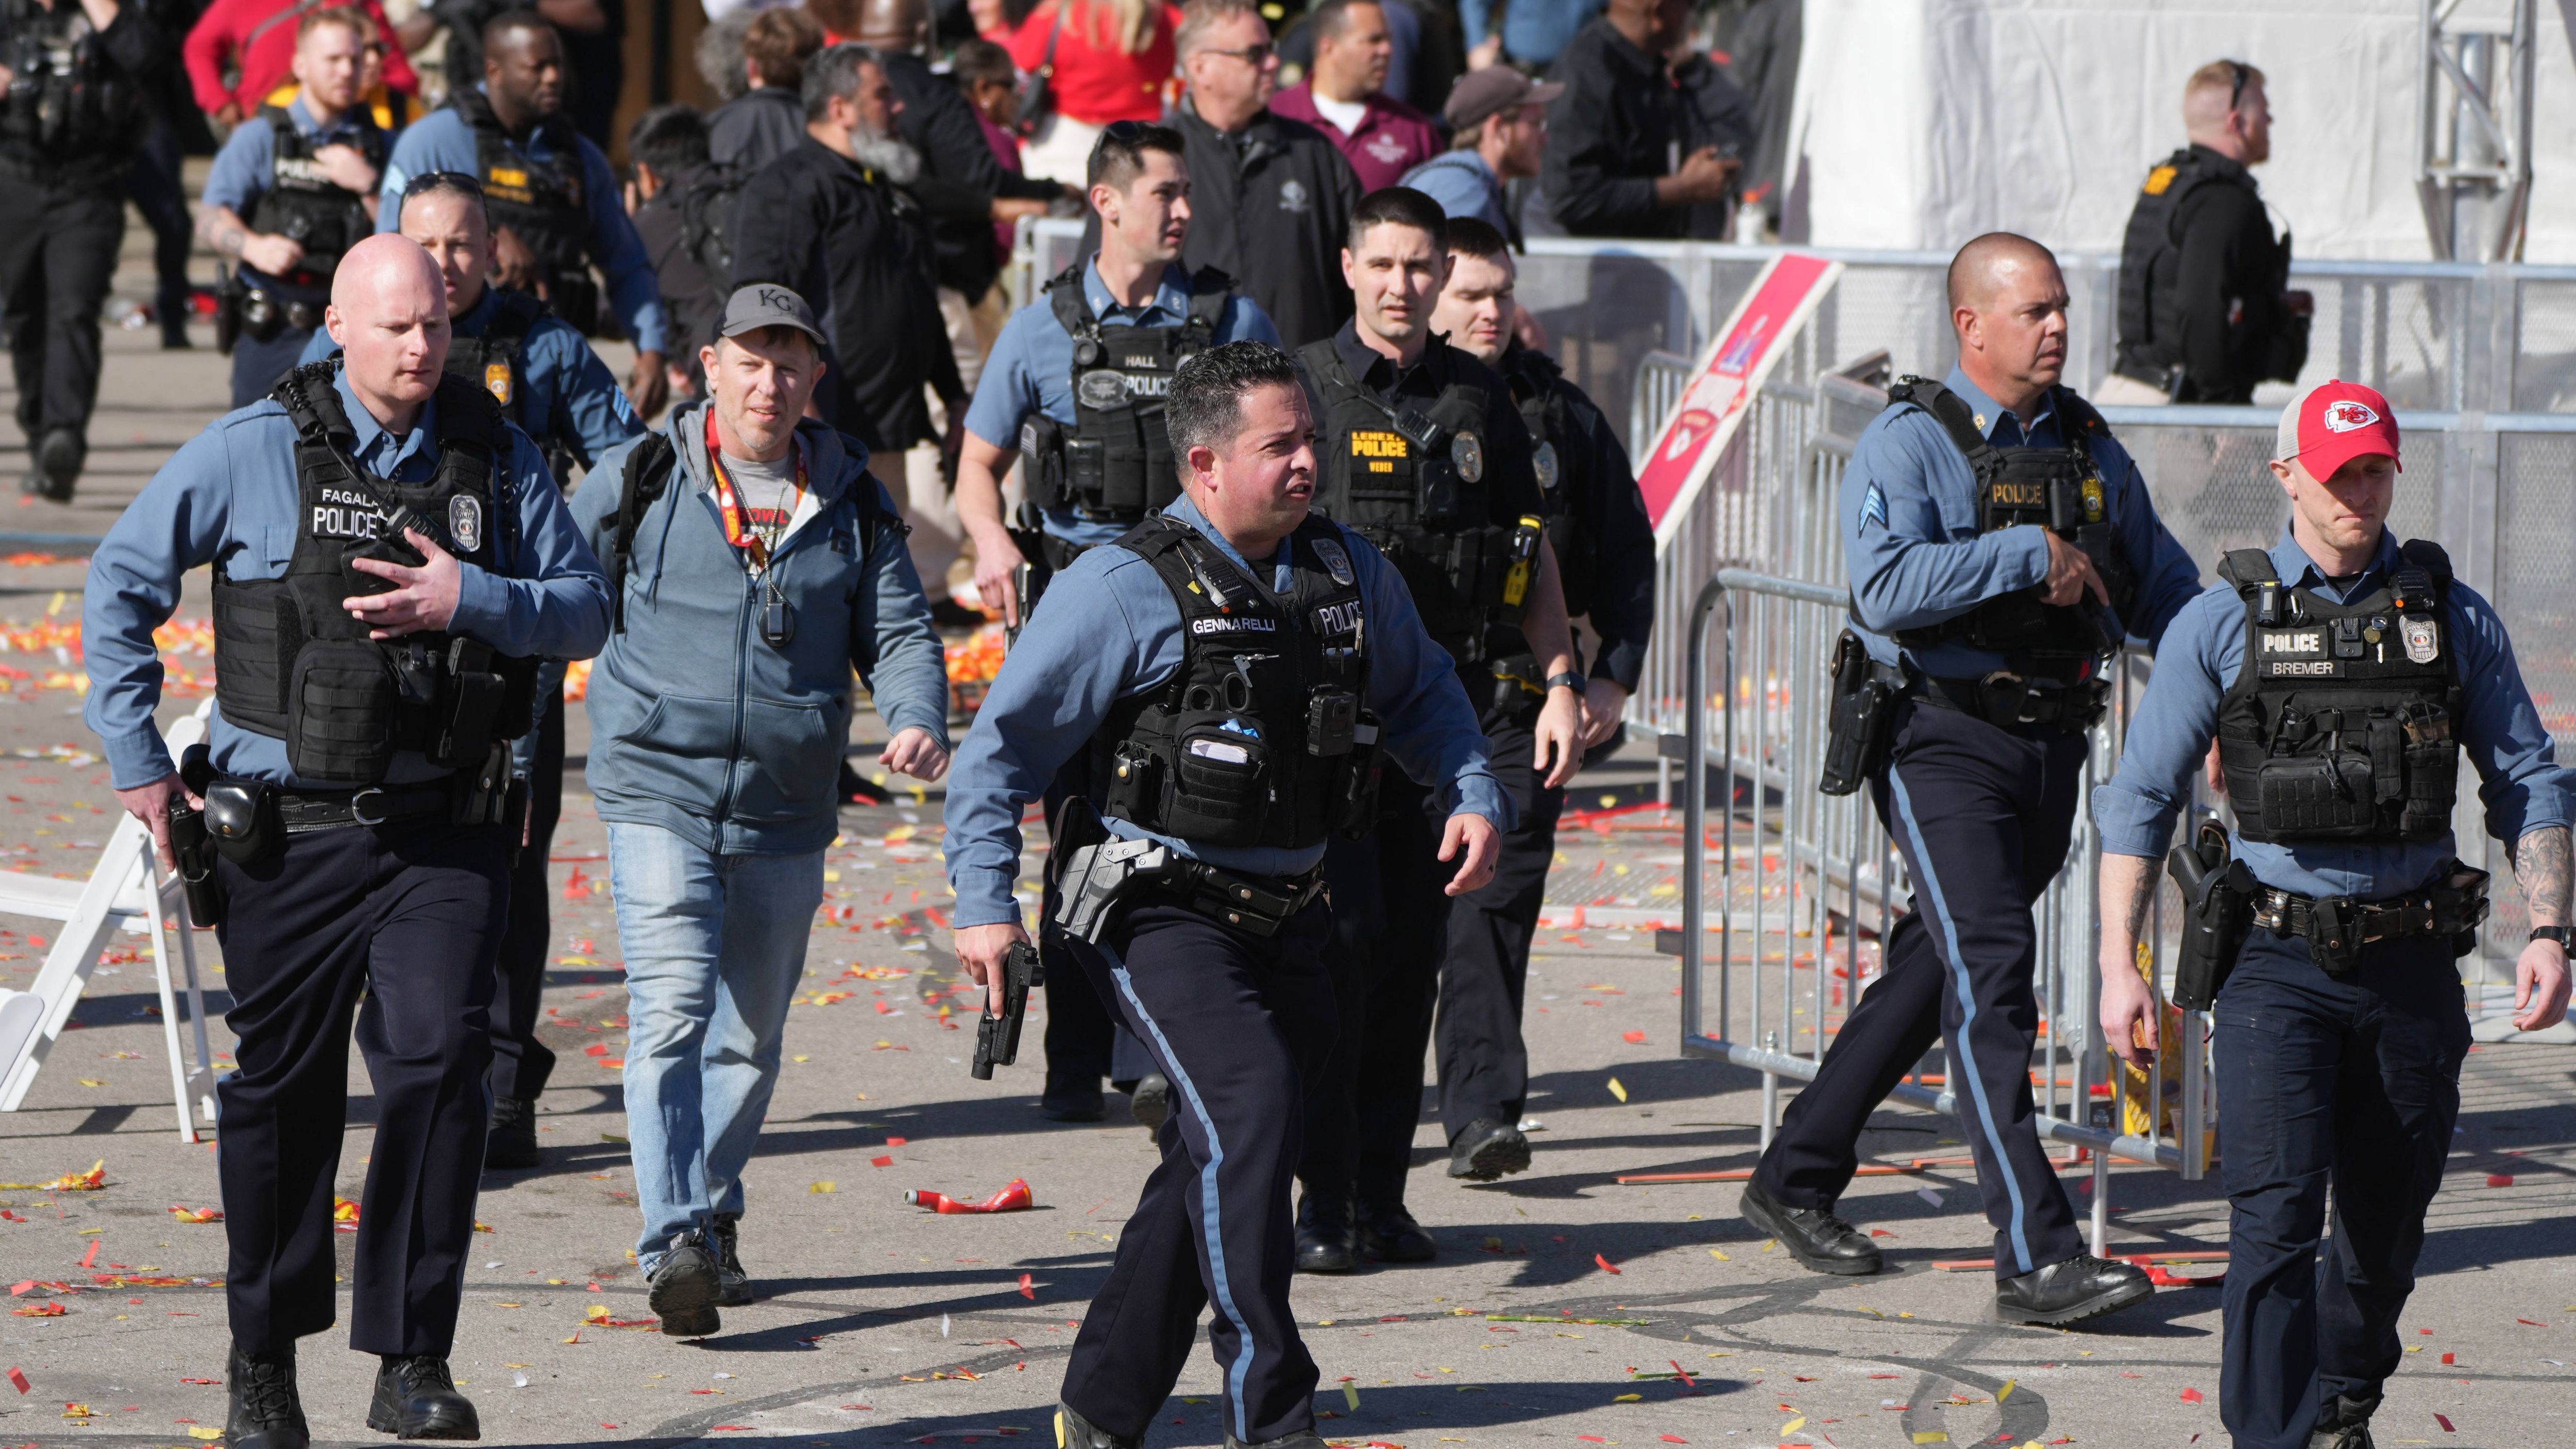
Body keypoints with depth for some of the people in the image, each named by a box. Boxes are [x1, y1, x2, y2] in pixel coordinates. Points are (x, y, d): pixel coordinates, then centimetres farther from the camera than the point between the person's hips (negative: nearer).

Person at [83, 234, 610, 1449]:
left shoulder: (496, 457, 4)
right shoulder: (251, 454, -3)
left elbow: (587, 613, 5)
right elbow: (121, 586, 5)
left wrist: (473, 600, -14)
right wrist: (136, 759, 2)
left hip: (442, 834, 1)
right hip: (291, 833, -1)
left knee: (438, 1063, -16)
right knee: (284, 1093, 8)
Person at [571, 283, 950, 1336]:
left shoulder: (851, 502, 7)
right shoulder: (638, 483, 0)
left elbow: (899, 633, 9)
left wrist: (917, 720, -11)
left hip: (785, 817, 4)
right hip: (660, 797, -4)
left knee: (751, 1036, 14)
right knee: (672, 1011, -18)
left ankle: (712, 1217, 34)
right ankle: (674, 1244, -26)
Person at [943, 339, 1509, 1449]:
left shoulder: (1348, 575, 8)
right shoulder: (1127, 589, -10)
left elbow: (1420, 697, 26)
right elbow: (1002, 743, -7)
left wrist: (1473, 797, 8)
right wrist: (984, 905, -14)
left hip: (1283, 917, 7)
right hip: (1159, 911, -7)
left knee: (1215, 1159, 10)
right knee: (1249, 1107, -23)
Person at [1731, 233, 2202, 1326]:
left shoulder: (2088, 448, 12)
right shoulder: (1909, 444, -8)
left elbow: (2163, 584, 18)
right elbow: (1890, 585, -23)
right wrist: (2031, 554, -20)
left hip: (2050, 743, 7)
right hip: (1942, 742, -7)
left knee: (1937, 970, 16)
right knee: (1990, 972, -16)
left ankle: (1796, 1180, 32)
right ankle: (2035, 1259, -22)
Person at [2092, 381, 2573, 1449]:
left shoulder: (2455, 619, 6)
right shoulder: (2224, 622, 1)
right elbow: (2140, 799, 3)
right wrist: (2119, 963, -5)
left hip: (2411, 961, 2)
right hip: (2276, 962, -2)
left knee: (2385, 1221, 12)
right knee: (2275, 1216, -14)